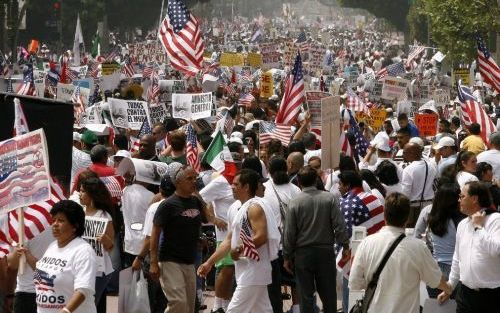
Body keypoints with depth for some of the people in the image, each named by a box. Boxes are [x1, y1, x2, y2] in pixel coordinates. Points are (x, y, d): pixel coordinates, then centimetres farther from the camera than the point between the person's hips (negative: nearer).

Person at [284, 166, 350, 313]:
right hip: (326, 251, 1)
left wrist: (287, 257, 4)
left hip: (303, 253, -1)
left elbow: (289, 233, -5)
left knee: (306, 295, 4)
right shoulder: (329, 198, -6)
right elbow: (340, 225, -6)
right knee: (328, 293, 11)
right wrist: (345, 246, 5)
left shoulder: (295, 203, -9)